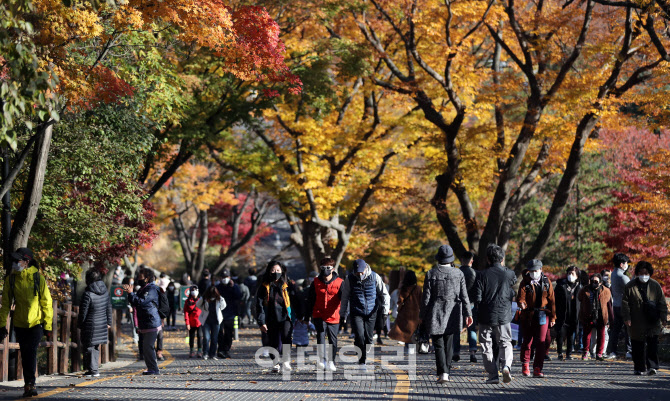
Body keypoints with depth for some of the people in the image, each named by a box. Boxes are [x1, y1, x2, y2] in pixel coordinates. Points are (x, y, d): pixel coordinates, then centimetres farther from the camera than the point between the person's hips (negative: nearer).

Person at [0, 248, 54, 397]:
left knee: (31, 352, -14)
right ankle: (29, 385, 18)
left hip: (36, 323, -3)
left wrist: (48, 325, -4)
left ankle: (30, 384, -11)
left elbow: (46, 303, -2)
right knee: (25, 355, 9)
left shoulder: (38, 278, -7)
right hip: (20, 323, 3)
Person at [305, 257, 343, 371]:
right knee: (321, 334, -20)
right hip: (319, 316, 0)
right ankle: (322, 359, -18)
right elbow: (310, 301, 12)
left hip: (333, 317, 0)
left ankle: (331, 362, 19)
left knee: (333, 340, 5)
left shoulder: (339, 283, 1)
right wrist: (307, 317, 12)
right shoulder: (316, 283, 7)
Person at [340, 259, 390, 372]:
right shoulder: (349, 279, -5)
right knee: (359, 336, -14)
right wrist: (344, 314, 8)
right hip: (356, 313, -1)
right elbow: (345, 297, 6)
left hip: (371, 313, 1)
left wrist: (385, 309, -6)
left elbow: (384, 294, 3)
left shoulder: (374, 277, -5)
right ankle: (362, 362, -5)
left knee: (368, 338, 4)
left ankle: (364, 354, 31)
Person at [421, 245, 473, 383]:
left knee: (438, 345, 0)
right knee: (448, 344, 13)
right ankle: (446, 371, 14)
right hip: (452, 315, 2)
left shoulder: (431, 274, -6)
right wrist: (468, 314, 6)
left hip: (435, 315, -2)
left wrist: (422, 315, 3)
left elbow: (426, 297, -5)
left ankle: (442, 373, -12)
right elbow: (464, 296, 1)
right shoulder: (458, 273, 0)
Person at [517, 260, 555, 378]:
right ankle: (525, 364, 29)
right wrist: (522, 303, -36)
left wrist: (552, 317, 8)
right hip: (528, 315, 0)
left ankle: (537, 369, -4)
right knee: (527, 340, 8)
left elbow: (551, 300, 9)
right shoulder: (525, 283, 1)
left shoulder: (546, 282, 6)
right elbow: (521, 297, -11)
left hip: (542, 316, 1)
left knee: (541, 342, -6)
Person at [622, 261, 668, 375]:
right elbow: (625, 303, 3)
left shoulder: (655, 285, 5)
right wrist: (626, 318, -6)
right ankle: (638, 368, 15)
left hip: (653, 323, 0)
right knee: (638, 346, 5)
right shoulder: (630, 286, 2)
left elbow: (662, 303, 8)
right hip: (637, 323, 0)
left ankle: (652, 366, -10)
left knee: (652, 344, -10)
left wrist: (663, 318, 2)